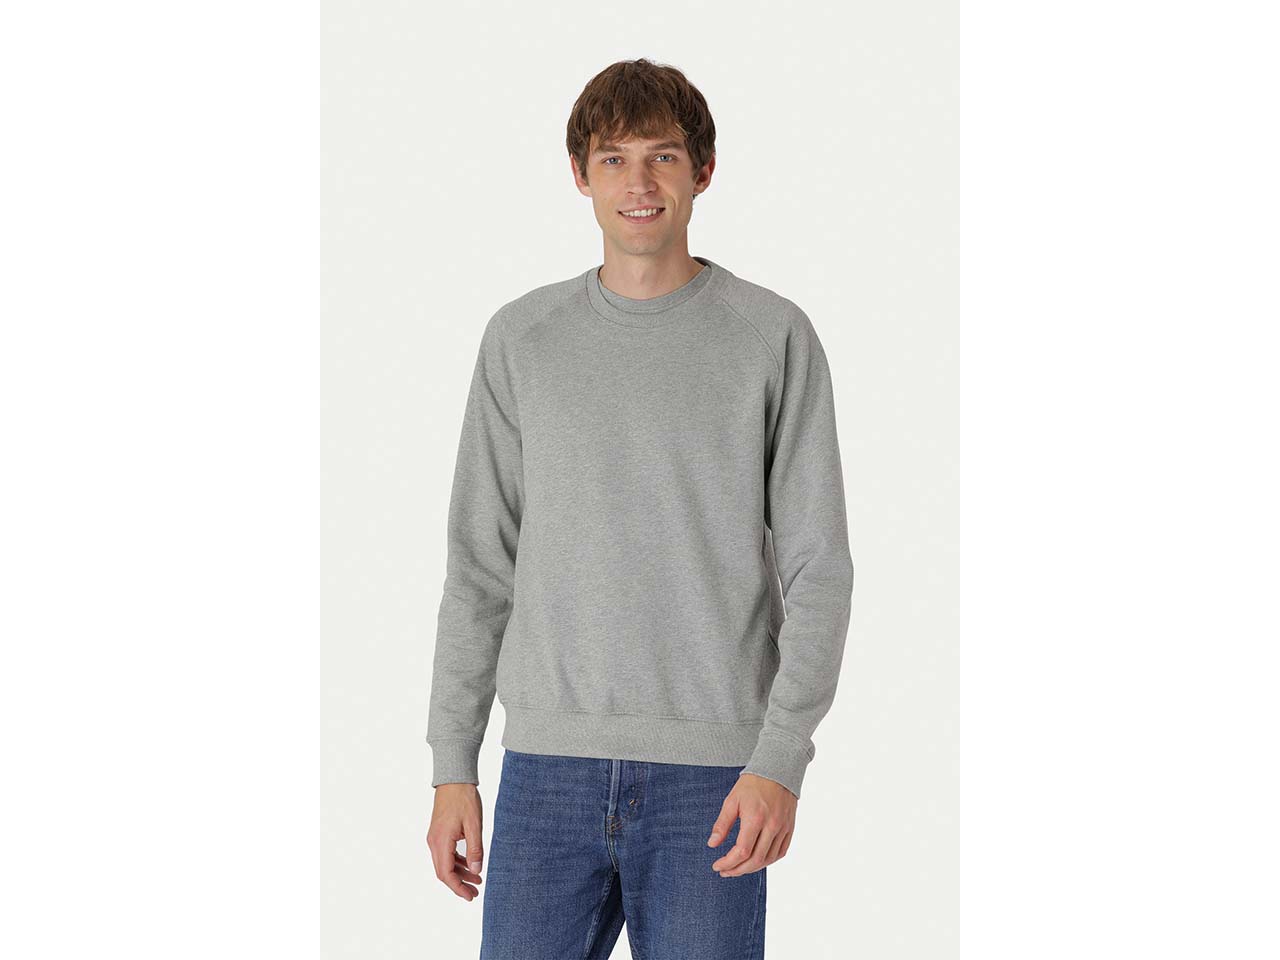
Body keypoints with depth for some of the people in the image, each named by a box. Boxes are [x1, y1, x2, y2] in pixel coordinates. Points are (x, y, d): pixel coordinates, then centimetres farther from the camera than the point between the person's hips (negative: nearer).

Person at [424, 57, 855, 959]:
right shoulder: (522, 339, 9)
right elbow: (480, 569, 11)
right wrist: (452, 764, 6)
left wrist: (780, 758, -12)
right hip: (549, 761, 2)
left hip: (711, 775, -2)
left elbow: (818, 571, -2)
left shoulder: (774, 337, 1)